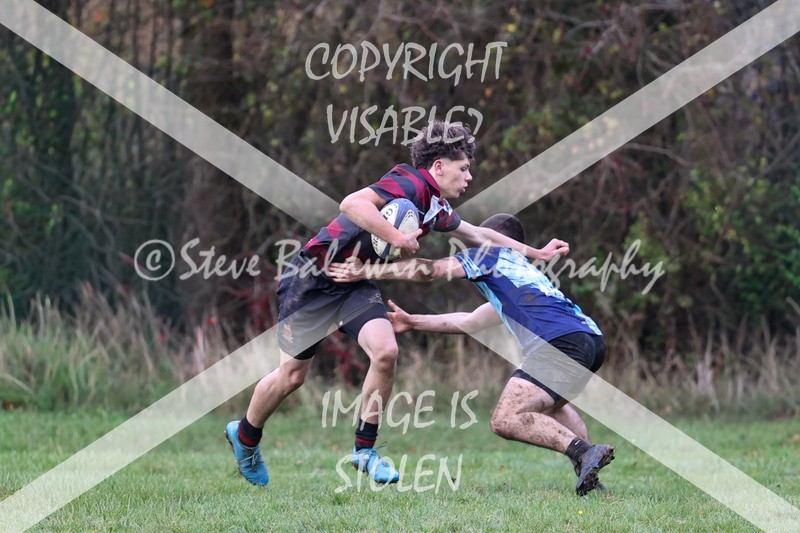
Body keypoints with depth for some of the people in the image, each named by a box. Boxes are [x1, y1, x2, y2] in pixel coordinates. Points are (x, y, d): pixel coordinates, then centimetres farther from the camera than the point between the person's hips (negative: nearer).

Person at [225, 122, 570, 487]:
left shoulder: (438, 209, 8)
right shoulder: (410, 184, -20)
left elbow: (479, 235, 26)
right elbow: (352, 204, -34)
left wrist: (536, 253, 29)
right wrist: (397, 238, -35)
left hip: (356, 284, 8)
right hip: (315, 276, -8)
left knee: (386, 353, -15)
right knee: (292, 374, 1)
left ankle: (364, 449, -1)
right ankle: (244, 437, 27)